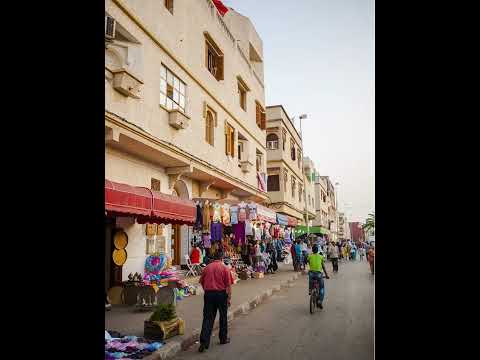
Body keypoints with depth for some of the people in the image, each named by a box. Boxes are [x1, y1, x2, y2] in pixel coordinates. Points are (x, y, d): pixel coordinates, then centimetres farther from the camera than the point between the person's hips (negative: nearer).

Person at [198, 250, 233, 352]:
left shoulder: (207, 267, 3)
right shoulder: (224, 268, -6)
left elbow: (202, 282, 10)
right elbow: (228, 285, -8)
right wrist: (229, 298, -2)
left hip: (208, 294, 2)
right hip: (221, 294, -2)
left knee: (208, 318, 6)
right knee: (223, 317, 15)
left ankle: (204, 341, -1)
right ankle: (223, 338, 27)